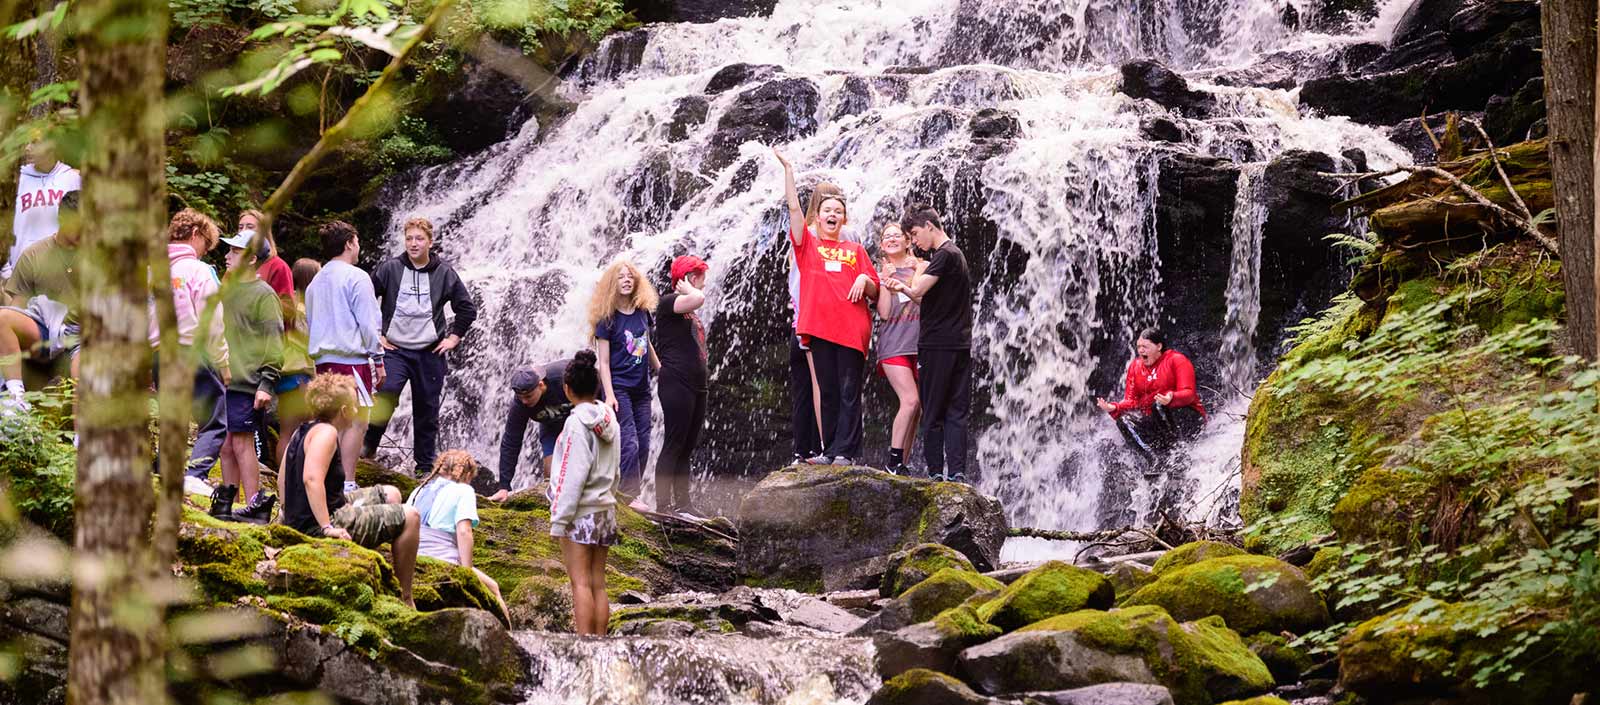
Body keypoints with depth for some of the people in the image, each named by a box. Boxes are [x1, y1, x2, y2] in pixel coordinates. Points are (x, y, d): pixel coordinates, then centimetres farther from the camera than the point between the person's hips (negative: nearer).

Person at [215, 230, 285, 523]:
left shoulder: (264, 295, -6)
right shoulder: (226, 289, 17)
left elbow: (273, 342, -9)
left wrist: (267, 383, -15)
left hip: (246, 382, -7)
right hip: (221, 378, 7)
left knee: (241, 443, -8)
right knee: (226, 445, 9)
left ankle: (255, 505, -5)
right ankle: (226, 502, 14)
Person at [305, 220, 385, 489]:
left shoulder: (316, 281, 16)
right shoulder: (356, 277, -7)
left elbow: (309, 324, 20)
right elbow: (367, 323, -10)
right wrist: (378, 359, -4)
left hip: (324, 361, 8)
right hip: (352, 358, -8)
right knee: (356, 422, -7)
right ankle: (347, 483, -12)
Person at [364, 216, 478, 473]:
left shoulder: (444, 274, 3)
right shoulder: (390, 269, -1)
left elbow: (468, 308, 11)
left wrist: (454, 337, 4)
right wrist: (374, 334, 0)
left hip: (430, 353, 2)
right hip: (395, 350, -2)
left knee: (427, 411, 7)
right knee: (386, 396, -24)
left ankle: (425, 468, 16)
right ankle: (368, 449, -12)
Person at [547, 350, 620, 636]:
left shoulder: (577, 424, -13)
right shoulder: (610, 421, 11)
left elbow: (572, 476, -16)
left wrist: (559, 519, -14)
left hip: (581, 513, -8)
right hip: (605, 510, 8)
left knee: (581, 582, -7)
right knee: (598, 584, 8)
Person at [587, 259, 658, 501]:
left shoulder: (642, 312, 7)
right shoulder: (607, 318, -8)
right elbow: (604, 361, -9)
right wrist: (609, 395, -17)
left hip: (641, 388, 6)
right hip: (619, 387, -6)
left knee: (642, 446, 4)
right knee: (629, 444, -13)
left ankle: (630, 497, 11)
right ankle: (629, 496, -10)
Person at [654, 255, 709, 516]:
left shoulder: (690, 312, 22)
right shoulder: (668, 303, -8)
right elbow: (697, 299, -30)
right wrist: (687, 289, -9)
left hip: (697, 385, 9)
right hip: (677, 384, -9)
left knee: (687, 447, 9)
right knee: (673, 446, -10)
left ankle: (682, 504, 12)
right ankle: (663, 505, -10)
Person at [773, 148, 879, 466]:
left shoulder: (855, 250, 15)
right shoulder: (808, 244, 13)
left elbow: (875, 292, 14)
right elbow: (794, 207, 4)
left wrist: (864, 279, -8)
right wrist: (788, 170, 1)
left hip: (852, 328, 0)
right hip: (819, 326, 1)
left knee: (849, 392, -5)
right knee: (828, 391, 4)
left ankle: (845, 451, -8)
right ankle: (830, 451, 6)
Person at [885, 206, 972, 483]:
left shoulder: (945, 255, -11)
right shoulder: (956, 254, 19)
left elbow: (918, 291, -19)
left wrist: (904, 286, 2)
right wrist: (904, 288, 11)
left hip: (938, 344, -8)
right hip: (961, 345, 8)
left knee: (933, 414, -3)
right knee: (956, 413, 4)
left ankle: (935, 473, -3)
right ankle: (957, 472, -3)